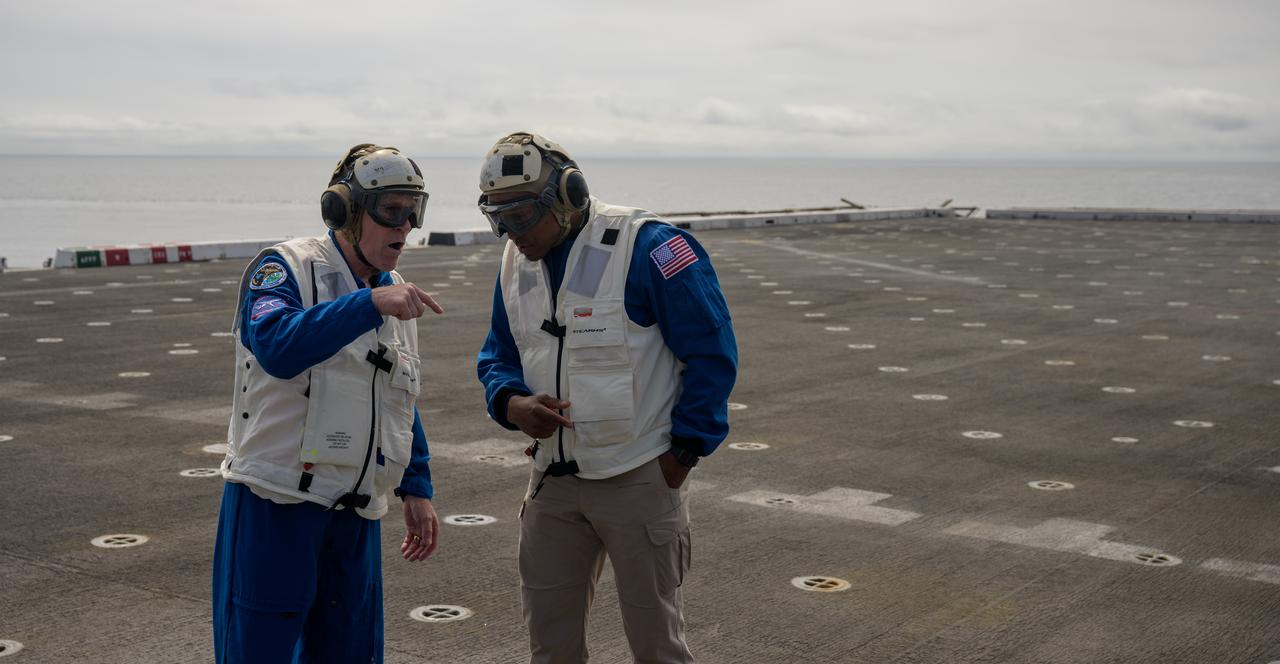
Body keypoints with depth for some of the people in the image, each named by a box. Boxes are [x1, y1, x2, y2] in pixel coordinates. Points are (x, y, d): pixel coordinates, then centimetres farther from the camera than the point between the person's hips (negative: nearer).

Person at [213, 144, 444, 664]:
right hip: (273, 506, -6)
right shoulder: (285, 268, -8)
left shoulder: (394, 292, 14)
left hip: (354, 515, 7)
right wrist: (370, 303, -36)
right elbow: (278, 348, -29)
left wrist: (417, 488, 17)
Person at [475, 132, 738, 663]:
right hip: (553, 479, 6)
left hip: (640, 478, -6)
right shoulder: (515, 263, 5)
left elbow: (711, 351, -14)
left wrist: (684, 450, -12)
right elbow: (498, 355, 15)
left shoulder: (647, 249, -17)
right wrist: (512, 404, -8)